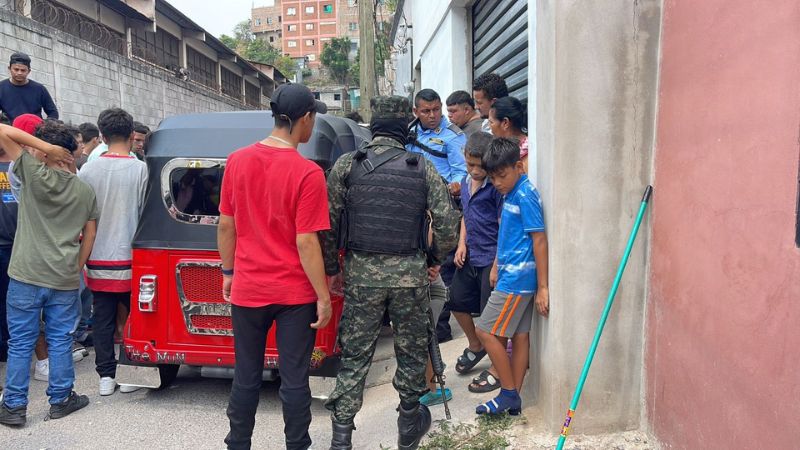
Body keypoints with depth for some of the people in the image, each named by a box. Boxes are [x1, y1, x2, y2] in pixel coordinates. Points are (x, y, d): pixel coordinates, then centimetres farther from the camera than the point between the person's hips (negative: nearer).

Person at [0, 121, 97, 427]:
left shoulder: (34, 174, -8)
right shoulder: (85, 191, 4)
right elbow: (89, 236, 8)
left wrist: (48, 148, -10)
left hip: (26, 275, -2)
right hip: (65, 279, 3)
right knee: (60, 341, 12)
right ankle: (60, 400, 20)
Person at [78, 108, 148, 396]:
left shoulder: (87, 171, -2)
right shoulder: (141, 170, -11)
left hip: (98, 260, 2)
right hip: (130, 258, -2)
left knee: (103, 319, 11)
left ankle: (106, 376, 16)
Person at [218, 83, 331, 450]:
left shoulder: (237, 161, -1)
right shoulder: (307, 173, -15)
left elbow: (226, 225, 4)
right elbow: (306, 242, -16)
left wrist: (228, 273, 16)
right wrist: (323, 297, -9)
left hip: (247, 290, 4)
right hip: (295, 295, -4)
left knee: (246, 376, 16)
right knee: (294, 379, 7)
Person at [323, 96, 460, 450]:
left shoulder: (346, 165, -1)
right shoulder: (423, 168, 0)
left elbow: (329, 222, -2)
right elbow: (447, 222, -3)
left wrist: (331, 268, 9)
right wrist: (436, 257, 14)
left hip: (361, 272, 0)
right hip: (409, 273, 0)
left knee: (354, 356, 9)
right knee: (412, 352, 16)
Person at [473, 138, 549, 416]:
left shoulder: (526, 196, -15)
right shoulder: (511, 194, 12)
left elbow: (539, 240, -17)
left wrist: (543, 287, -17)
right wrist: (498, 266, 23)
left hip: (517, 278, -9)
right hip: (512, 276, 9)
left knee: (486, 331, -5)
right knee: (520, 335, 11)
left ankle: (508, 392, 6)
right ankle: (514, 399, 19)